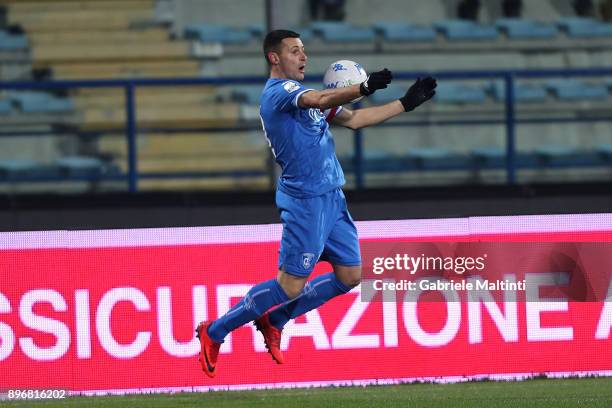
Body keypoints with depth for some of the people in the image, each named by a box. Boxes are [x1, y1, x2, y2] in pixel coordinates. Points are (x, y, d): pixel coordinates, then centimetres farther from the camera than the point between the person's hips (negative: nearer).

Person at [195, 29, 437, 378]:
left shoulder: (301, 94, 17)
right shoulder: (278, 91, -12)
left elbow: (352, 119, 19)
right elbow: (321, 100, -32)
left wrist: (407, 103, 15)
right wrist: (365, 87, -38)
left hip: (331, 198, 9)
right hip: (306, 201, -9)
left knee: (350, 276, 8)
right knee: (291, 285, -7)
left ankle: (275, 321, 21)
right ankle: (214, 332, 6)